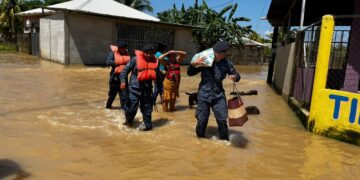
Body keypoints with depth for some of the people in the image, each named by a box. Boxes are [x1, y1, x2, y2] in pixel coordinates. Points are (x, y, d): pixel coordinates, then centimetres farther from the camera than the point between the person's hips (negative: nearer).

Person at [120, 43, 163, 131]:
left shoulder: (155, 62, 2)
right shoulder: (135, 59, -8)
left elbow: (157, 78, 11)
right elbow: (126, 70, -5)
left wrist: (160, 90, 13)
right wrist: (123, 81, -20)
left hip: (147, 89, 3)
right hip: (134, 88, -3)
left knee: (147, 108, 11)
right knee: (131, 107, -2)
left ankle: (147, 124, 28)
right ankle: (129, 120, 29)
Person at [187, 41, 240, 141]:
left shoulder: (226, 63, 1)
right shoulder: (205, 60, -3)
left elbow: (237, 76, 9)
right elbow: (190, 73, 2)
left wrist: (235, 77, -15)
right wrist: (193, 64, -18)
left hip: (218, 96, 1)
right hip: (204, 95, -1)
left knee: (222, 120, 1)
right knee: (201, 121, 6)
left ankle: (225, 142, 23)